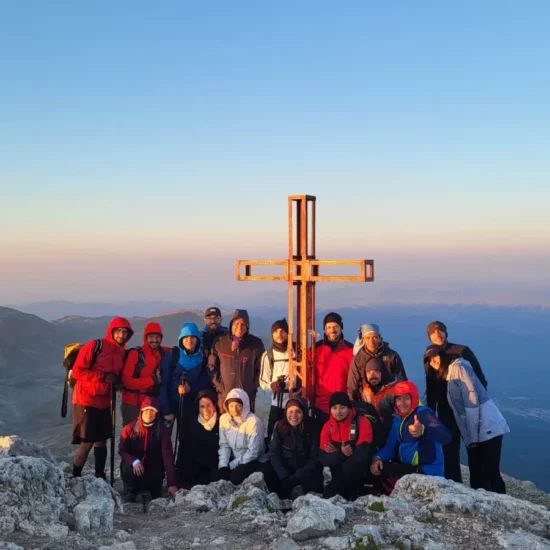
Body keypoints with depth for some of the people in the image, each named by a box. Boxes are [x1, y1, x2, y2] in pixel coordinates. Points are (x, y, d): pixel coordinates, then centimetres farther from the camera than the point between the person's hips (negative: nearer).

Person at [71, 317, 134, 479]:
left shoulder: (123, 353, 7)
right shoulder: (94, 346, -11)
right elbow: (77, 371, -14)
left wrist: (118, 381, -2)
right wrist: (103, 376, -21)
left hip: (104, 402, 6)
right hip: (86, 401, -6)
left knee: (101, 441, 10)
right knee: (86, 443, -6)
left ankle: (100, 477, 19)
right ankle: (75, 478, 6)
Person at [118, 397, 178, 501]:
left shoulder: (162, 430, -15)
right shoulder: (130, 428, -12)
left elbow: (168, 455, -22)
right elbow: (122, 450, -7)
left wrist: (172, 483, -31)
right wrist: (134, 461, -31)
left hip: (153, 469, -1)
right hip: (134, 465, 1)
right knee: (128, 469, -32)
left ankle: (155, 491, 12)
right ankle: (132, 491, 2)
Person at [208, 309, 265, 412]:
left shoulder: (256, 344, -2)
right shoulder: (220, 343, 2)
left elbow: (260, 368, 5)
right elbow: (212, 365, 8)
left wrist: (253, 386, -2)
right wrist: (218, 385, 1)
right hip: (224, 395, 1)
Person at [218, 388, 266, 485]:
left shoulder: (253, 422, -21)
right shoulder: (224, 418, -4)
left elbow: (252, 453, -20)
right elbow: (224, 445, -1)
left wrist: (230, 466, -20)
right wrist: (223, 465, -17)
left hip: (253, 461, -5)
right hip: (234, 459, 5)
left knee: (236, 476, -30)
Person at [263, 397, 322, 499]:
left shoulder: (312, 428, -15)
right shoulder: (280, 427, -8)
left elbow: (316, 457, -14)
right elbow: (274, 453, -10)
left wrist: (295, 478, -21)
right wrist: (285, 477, -24)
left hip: (306, 469, -3)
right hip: (285, 467, 3)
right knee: (268, 470, -23)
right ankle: (283, 499, -5)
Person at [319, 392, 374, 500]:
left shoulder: (362, 422, -11)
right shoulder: (328, 426, 2)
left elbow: (363, 453, -22)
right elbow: (323, 458, -6)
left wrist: (335, 455, -16)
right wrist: (341, 453, -24)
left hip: (358, 473, -3)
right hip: (338, 471, 4)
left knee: (348, 467, -31)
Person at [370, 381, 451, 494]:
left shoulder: (423, 413, -14)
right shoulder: (398, 418, 11)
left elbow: (446, 437, -31)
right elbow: (391, 445, 12)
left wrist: (423, 430, -52)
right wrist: (378, 458, -10)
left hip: (427, 471, -8)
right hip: (407, 468, 8)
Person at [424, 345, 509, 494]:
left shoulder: (459, 367, -8)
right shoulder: (449, 374, 19)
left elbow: (472, 400, -16)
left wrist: (472, 435, -17)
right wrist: (470, 436, 12)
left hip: (487, 430, -9)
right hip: (474, 434, 9)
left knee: (490, 474, -7)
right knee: (476, 476, 9)